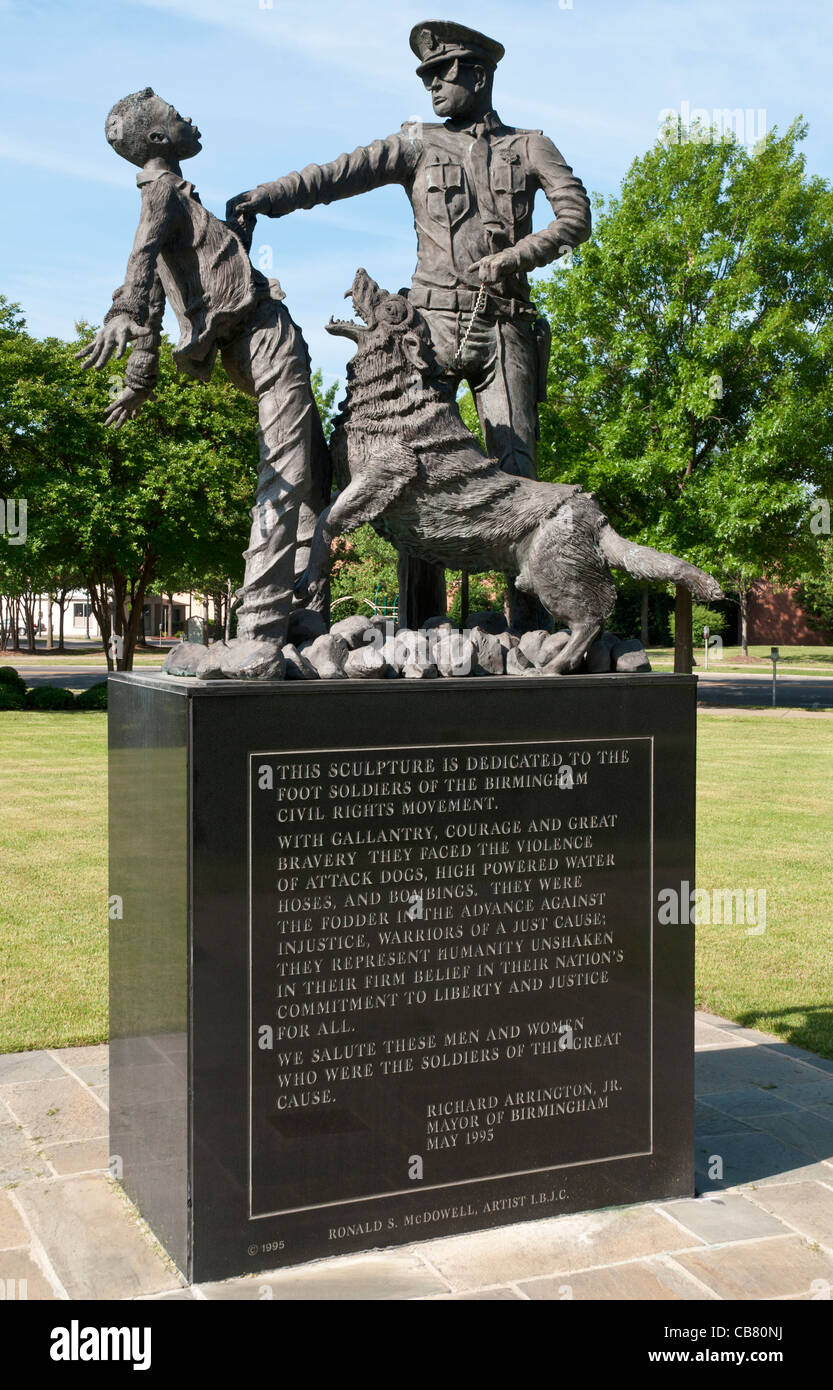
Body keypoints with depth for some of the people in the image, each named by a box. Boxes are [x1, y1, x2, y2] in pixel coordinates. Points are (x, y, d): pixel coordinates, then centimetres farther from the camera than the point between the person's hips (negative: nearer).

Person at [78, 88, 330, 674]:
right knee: (286, 481, -20)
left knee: (317, 476, 12)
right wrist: (123, 313, -43)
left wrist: (141, 380, 33)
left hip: (267, 344, 10)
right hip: (268, 340, -10)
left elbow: (153, 303, 29)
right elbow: (143, 257, -24)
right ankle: (259, 629, -28)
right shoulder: (164, 191, -2)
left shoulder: (176, 199, 26)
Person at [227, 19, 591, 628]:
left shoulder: (530, 146, 14)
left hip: (504, 330, 0)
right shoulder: (419, 144, 14)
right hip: (435, 325, 1)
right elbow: (338, 174, 3)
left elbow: (576, 216, 3)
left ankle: (527, 623, -5)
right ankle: (422, 623, -1)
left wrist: (512, 258, -10)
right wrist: (263, 197, -10)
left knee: (516, 469, -7)